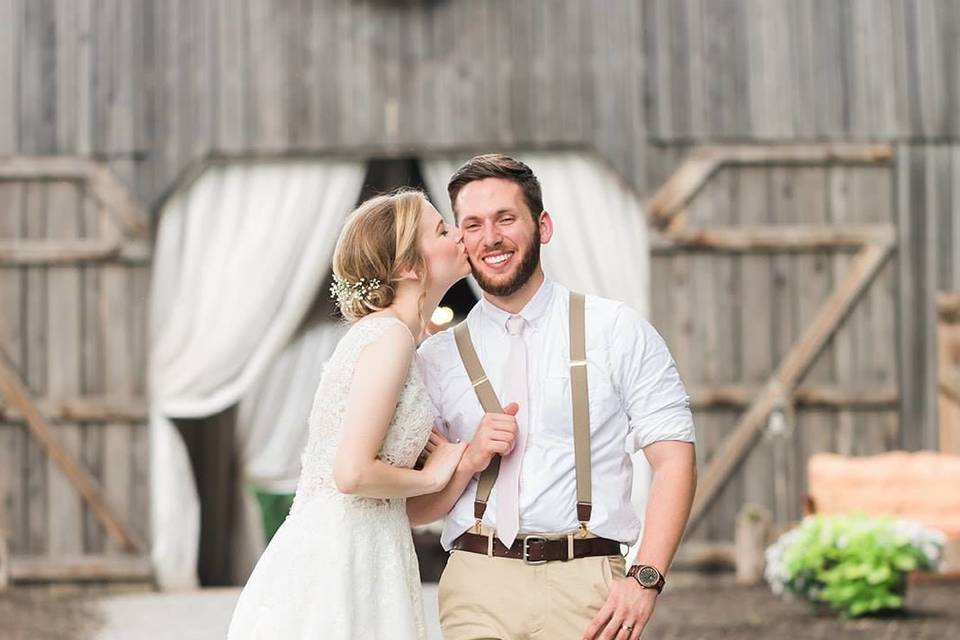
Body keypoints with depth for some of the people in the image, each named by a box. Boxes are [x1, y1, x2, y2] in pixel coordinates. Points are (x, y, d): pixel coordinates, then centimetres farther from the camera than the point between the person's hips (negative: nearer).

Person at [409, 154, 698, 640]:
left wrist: (645, 578, -12)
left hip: (587, 586, -1)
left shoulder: (617, 331, 7)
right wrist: (470, 460, -6)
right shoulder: (437, 358, 13)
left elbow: (673, 459, -1)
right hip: (477, 587, 2)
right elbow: (412, 508, 13)